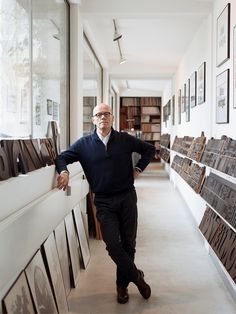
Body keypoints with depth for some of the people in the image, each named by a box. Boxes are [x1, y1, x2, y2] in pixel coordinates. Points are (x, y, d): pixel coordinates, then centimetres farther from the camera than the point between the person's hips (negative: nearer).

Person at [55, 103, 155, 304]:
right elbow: (62, 157, 4)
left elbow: (149, 150, 14)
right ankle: (136, 276, 17)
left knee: (128, 243, 8)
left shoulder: (125, 139, 2)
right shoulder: (84, 144, 1)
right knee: (113, 245, -7)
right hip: (104, 202, -1)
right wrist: (64, 171, -16)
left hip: (127, 197, 1)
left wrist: (138, 169, 5)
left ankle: (123, 284, 28)